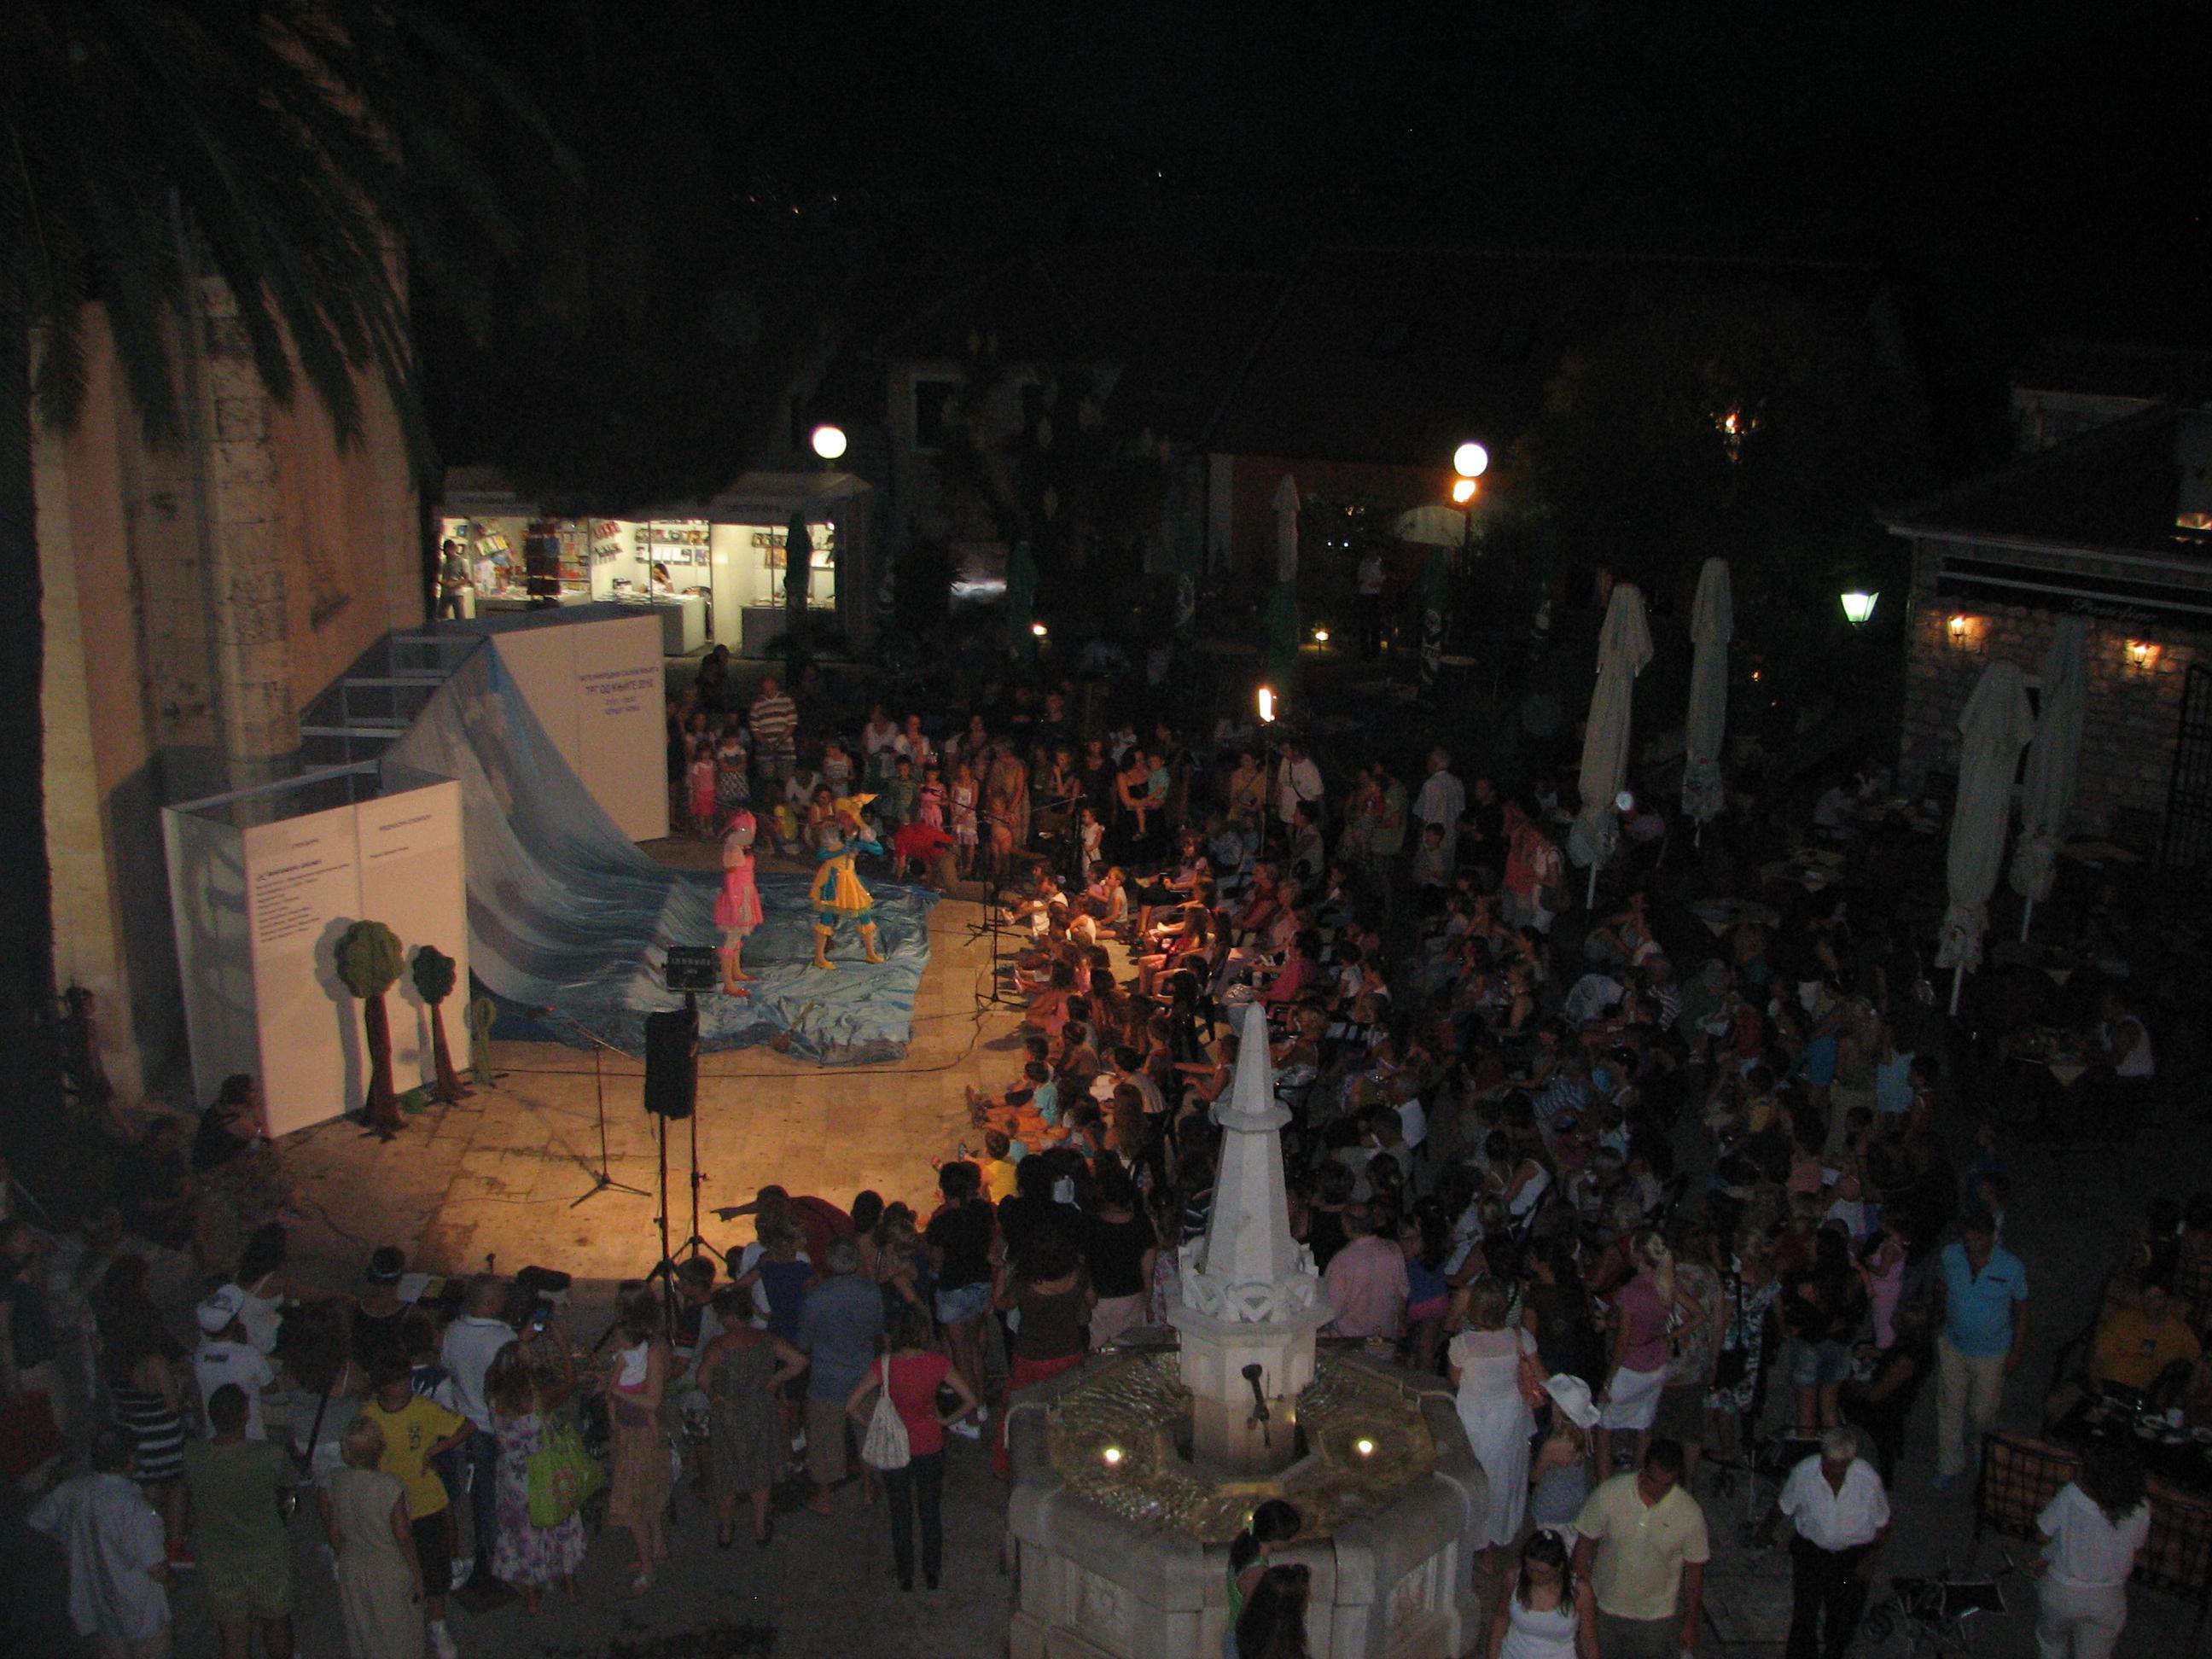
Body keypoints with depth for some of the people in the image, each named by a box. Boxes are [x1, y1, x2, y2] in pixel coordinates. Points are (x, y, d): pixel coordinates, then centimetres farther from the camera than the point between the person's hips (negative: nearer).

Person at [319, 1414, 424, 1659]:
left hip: (352, 1568, 4)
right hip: (391, 1572, -4)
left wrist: (343, 1557, 16)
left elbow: (332, 1531, -2)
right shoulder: (390, 1487, -28)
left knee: (360, 1632, 24)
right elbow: (403, 1538, -19)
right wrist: (417, 1575, -5)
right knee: (397, 1635, 17)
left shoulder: (333, 1481, -15)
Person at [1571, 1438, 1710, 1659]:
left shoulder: (1689, 1513, -21)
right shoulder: (1609, 1494, -22)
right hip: (1605, 1609, 1)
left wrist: (1691, 1624, 1)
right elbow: (1585, 1544, -9)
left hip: (1658, 1616, -1)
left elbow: (1694, 1570, -7)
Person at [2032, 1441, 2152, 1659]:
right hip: (2106, 1601, 1)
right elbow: (2137, 1549, -3)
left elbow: (2044, 1534, -14)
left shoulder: (2071, 1496, -30)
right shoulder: (2140, 1512, -23)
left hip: (2060, 1593, -1)